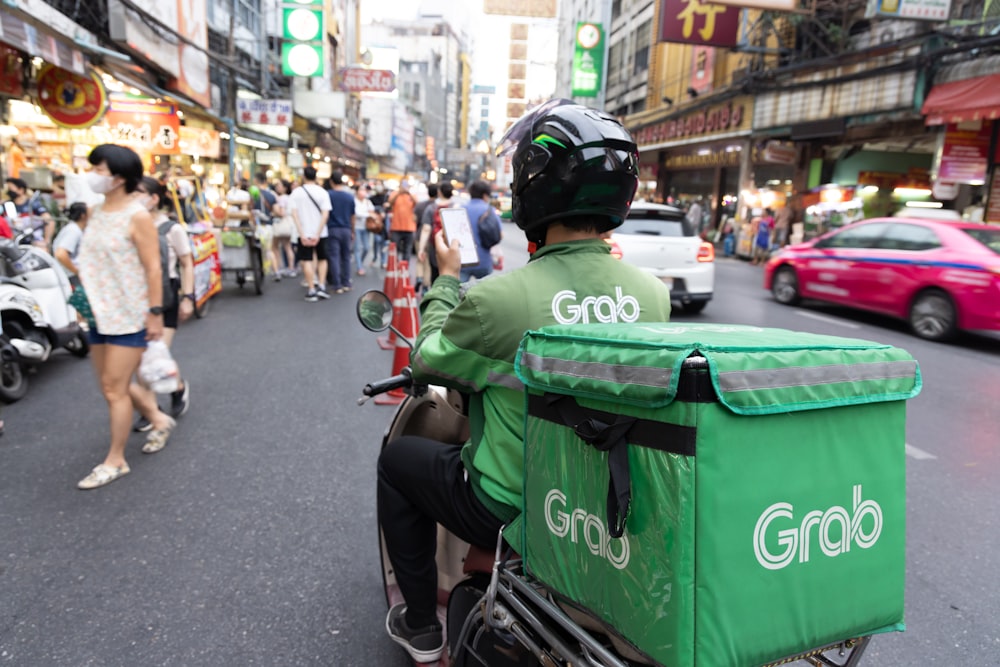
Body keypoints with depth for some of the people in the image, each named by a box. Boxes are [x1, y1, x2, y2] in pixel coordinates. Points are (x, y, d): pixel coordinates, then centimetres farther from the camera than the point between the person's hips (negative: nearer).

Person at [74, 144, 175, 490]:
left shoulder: (137, 216, -15)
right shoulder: (96, 212, 9)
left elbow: (152, 268, -17)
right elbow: (90, 261, 16)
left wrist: (155, 313, -19)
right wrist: (85, 301, 15)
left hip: (129, 315, -8)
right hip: (100, 313, 8)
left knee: (114, 389, -2)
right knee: (112, 385, 15)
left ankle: (115, 461, 13)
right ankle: (159, 420, 36)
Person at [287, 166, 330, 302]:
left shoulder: (296, 192, -2)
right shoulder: (322, 192, -3)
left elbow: (294, 214, -9)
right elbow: (325, 214, -11)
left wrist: (302, 234, -11)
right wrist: (318, 234, -12)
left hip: (304, 232, -1)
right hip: (320, 232, 1)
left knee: (307, 261, 3)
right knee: (322, 259, 16)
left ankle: (311, 290, 1)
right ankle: (321, 287, 7)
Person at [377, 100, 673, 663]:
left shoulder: (496, 298, -27)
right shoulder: (654, 294, -12)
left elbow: (428, 361, -7)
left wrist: (448, 277, 7)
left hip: (509, 511, -5)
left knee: (398, 458, 20)